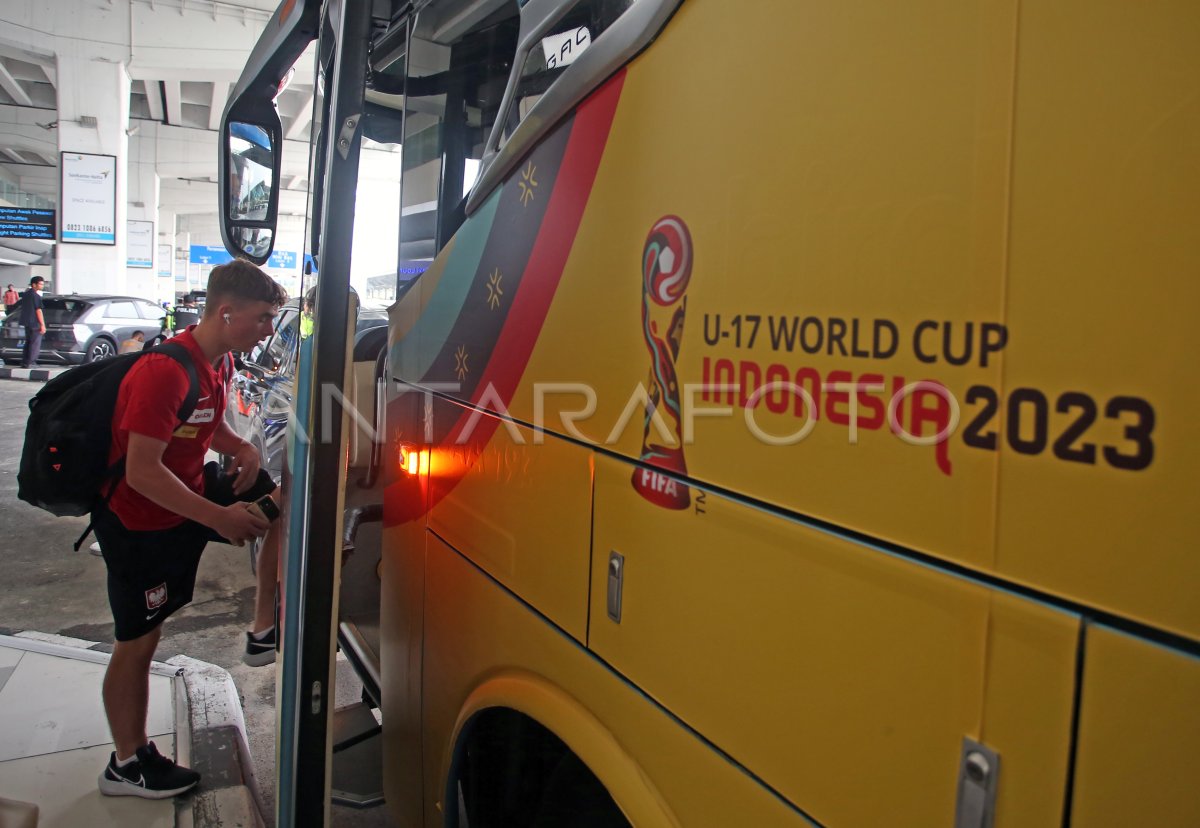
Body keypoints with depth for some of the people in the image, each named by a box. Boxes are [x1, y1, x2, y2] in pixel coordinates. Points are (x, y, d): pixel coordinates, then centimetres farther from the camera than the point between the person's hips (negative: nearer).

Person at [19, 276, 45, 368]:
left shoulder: (26, 294, 13)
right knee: (35, 343, -3)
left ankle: (24, 362, 17)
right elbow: (38, 311, -17)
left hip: (27, 322, 9)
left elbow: (23, 309, 20)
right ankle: (29, 363, -5)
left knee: (28, 342, 16)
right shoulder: (36, 296, -14)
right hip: (35, 323, -9)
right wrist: (42, 325, -16)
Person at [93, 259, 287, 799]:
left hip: (193, 493, 8)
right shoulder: (164, 371, -29)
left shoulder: (220, 362, 0)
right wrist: (219, 518, -32)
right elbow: (142, 472, -32)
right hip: (139, 521, -8)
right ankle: (126, 766, 22)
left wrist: (241, 449, -5)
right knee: (138, 643, 4)